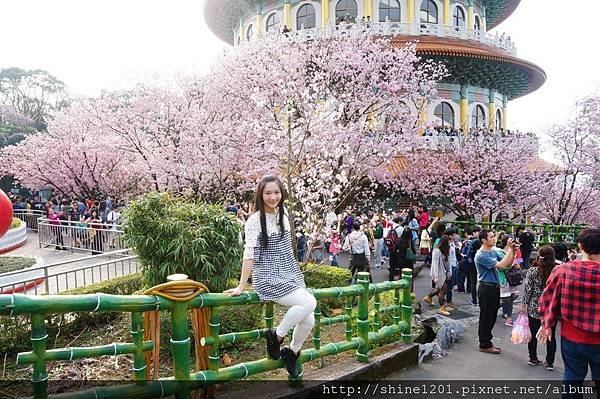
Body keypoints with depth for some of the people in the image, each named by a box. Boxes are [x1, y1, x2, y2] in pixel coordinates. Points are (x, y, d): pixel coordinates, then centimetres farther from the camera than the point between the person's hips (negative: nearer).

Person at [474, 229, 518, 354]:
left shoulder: (493, 252, 9)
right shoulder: (481, 256, -19)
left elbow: (508, 264, 11)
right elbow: (501, 265, -25)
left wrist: (513, 251, -4)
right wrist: (510, 249, -19)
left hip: (495, 287, 9)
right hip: (486, 288, -9)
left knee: (492, 317, 17)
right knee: (486, 317, 1)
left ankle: (487, 342, 29)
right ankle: (484, 345, 13)